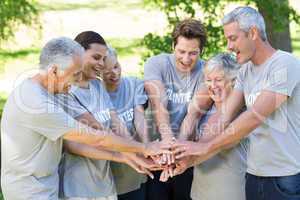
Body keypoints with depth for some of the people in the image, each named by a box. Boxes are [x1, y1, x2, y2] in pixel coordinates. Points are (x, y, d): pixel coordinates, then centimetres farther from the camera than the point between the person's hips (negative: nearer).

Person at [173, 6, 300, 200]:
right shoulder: (245, 72, 11)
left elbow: (255, 117, -21)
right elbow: (224, 118, 3)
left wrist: (205, 147, -18)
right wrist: (191, 159, -9)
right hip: (255, 175, 7)